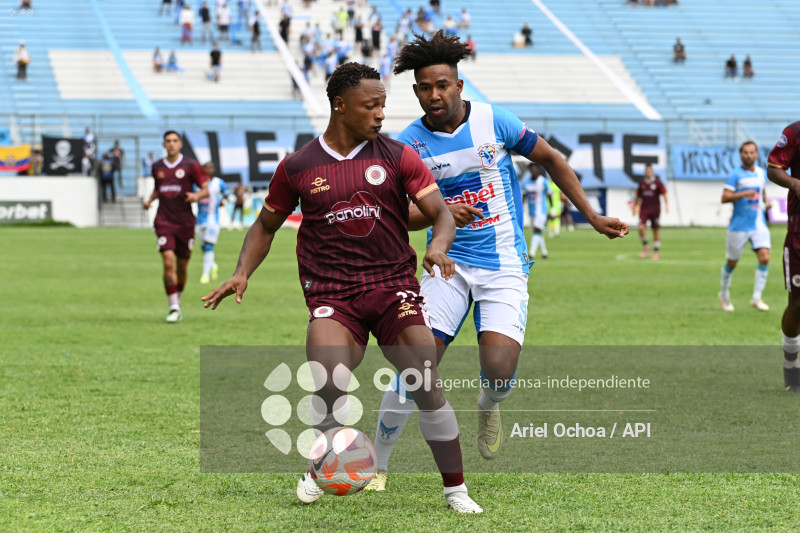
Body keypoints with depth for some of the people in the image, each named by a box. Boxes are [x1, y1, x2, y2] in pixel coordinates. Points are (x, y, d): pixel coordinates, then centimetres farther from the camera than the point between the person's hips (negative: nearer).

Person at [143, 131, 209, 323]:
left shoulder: (190, 165, -1)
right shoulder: (157, 167, 9)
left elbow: (206, 189, 0)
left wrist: (197, 195, -22)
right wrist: (150, 200, 7)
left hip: (185, 221, -1)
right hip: (164, 221, 1)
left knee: (182, 265, 8)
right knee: (168, 262, -15)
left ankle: (177, 300, 32)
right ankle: (174, 308, -12)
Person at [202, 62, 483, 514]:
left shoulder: (397, 157, 4)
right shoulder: (298, 167, 6)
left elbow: (441, 212, 0)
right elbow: (267, 225, 19)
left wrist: (438, 247, -22)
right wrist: (243, 273, 5)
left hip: (394, 284, 1)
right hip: (331, 293, -1)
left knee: (428, 386, -12)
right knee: (328, 385, -23)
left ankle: (456, 489, 5)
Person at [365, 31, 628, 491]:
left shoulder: (494, 121, -5)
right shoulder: (410, 143, -4)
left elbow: (551, 160, 7)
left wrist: (593, 217, 9)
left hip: (505, 267, -1)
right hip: (449, 263, 1)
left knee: (498, 371, -20)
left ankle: (489, 407, 19)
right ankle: (378, 466, 3)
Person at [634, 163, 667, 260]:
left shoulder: (657, 183, -1)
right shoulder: (642, 183, 9)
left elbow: (664, 194, -4)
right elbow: (638, 196, 19)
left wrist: (666, 205, -16)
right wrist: (635, 207, 21)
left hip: (655, 209, -2)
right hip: (644, 209, 2)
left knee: (656, 230, 2)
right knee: (641, 227, -15)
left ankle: (656, 252, 10)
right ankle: (645, 247, 4)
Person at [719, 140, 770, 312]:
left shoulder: (762, 173, 10)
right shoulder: (736, 175, -8)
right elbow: (725, 198, -17)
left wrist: (765, 201, 12)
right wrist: (744, 194, -29)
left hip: (759, 225, 4)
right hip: (739, 226, -4)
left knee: (764, 258, -14)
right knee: (732, 263, 6)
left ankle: (756, 298, -8)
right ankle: (724, 295, 29)